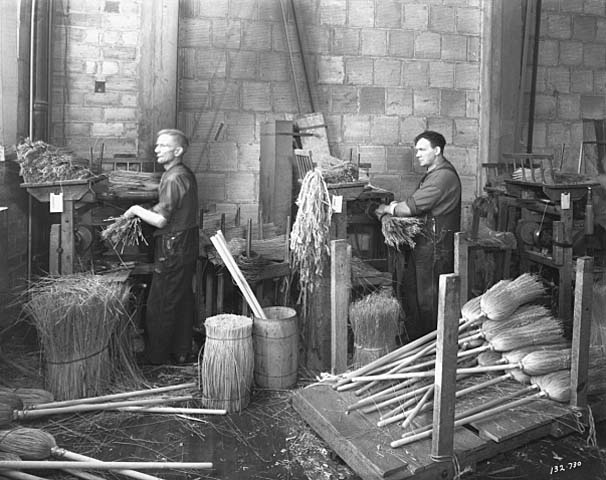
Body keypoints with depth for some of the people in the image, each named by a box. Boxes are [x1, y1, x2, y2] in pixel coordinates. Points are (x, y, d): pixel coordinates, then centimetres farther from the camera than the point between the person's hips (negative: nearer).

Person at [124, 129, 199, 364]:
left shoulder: (173, 179, -19)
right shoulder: (187, 174, 11)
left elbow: (161, 220, -22)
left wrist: (137, 210, -8)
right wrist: (148, 210, 13)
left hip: (173, 248, -10)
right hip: (187, 245, 10)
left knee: (159, 306, 1)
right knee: (183, 301, 14)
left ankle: (156, 357, 11)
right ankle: (182, 352, 24)